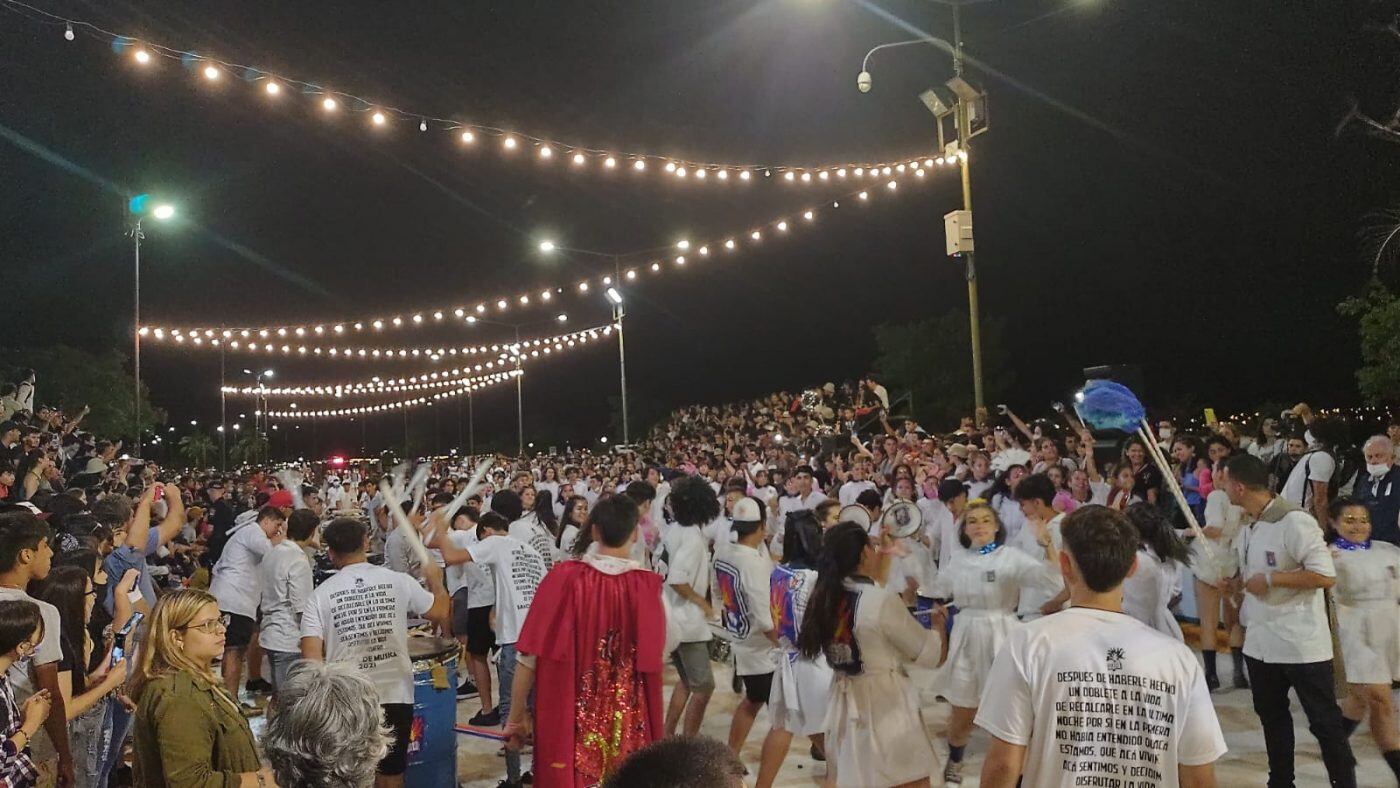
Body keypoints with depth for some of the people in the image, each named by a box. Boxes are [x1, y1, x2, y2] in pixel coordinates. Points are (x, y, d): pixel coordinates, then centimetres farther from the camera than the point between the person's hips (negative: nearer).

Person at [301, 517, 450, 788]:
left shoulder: (321, 594, -6)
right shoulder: (399, 582, -5)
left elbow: (311, 656, -10)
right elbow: (440, 613, 7)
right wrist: (435, 580, 25)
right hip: (395, 696, 1)